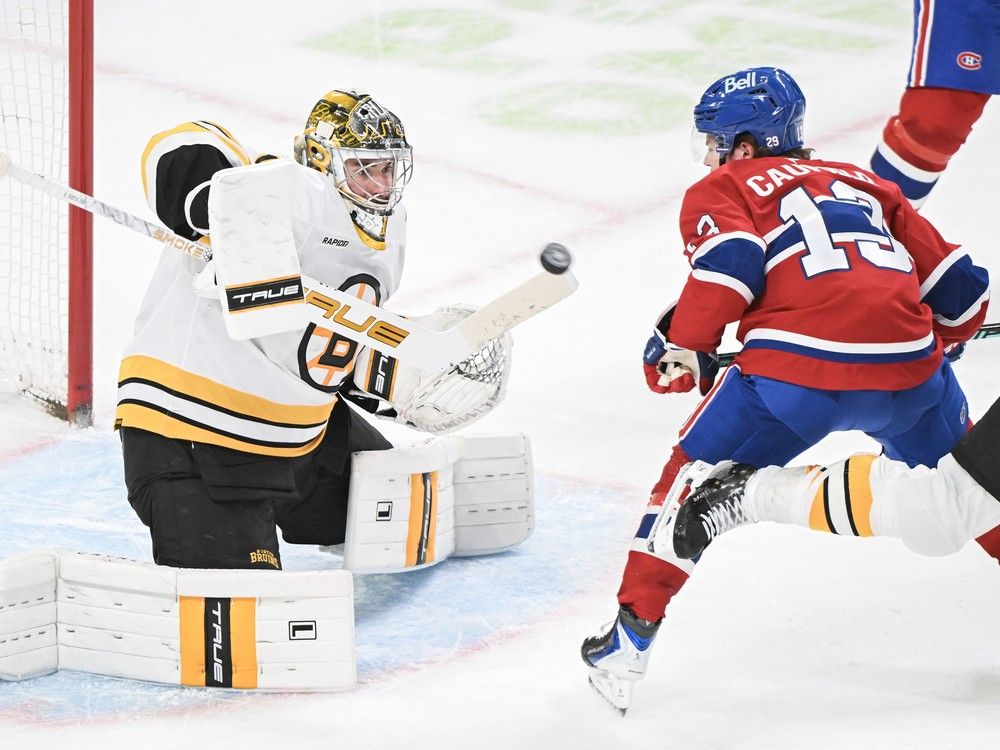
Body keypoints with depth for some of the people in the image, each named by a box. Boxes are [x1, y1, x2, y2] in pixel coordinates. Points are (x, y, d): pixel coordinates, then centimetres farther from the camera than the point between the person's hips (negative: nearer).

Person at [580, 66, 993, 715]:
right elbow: (960, 288, 27)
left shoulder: (722, 190, 18)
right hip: (908, 365, 4)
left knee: (694, 476, 13)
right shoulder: (864, 184, 31)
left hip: (798, 368, -4)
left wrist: (681, 351, 7)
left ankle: (628, 646, 7)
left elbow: (729, 266, -5)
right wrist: (937, 344, 47)